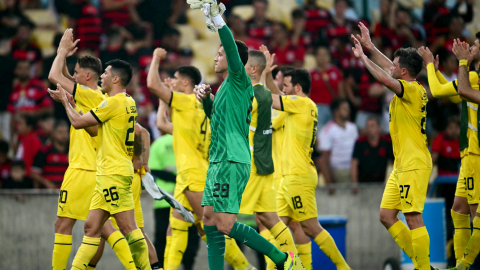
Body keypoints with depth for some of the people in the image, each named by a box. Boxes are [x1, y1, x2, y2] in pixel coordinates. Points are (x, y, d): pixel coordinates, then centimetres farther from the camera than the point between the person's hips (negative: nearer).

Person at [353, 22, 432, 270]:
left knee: (413, 219, -10)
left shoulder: (412, 90, -14)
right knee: (386, 216, 8)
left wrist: (363, 57, -16)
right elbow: (389, 71, 30)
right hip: (401, 166, 10)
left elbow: (385, 78, -30)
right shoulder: (409, 89, 13)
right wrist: (369, 47, 31)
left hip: (414, 166, -10)